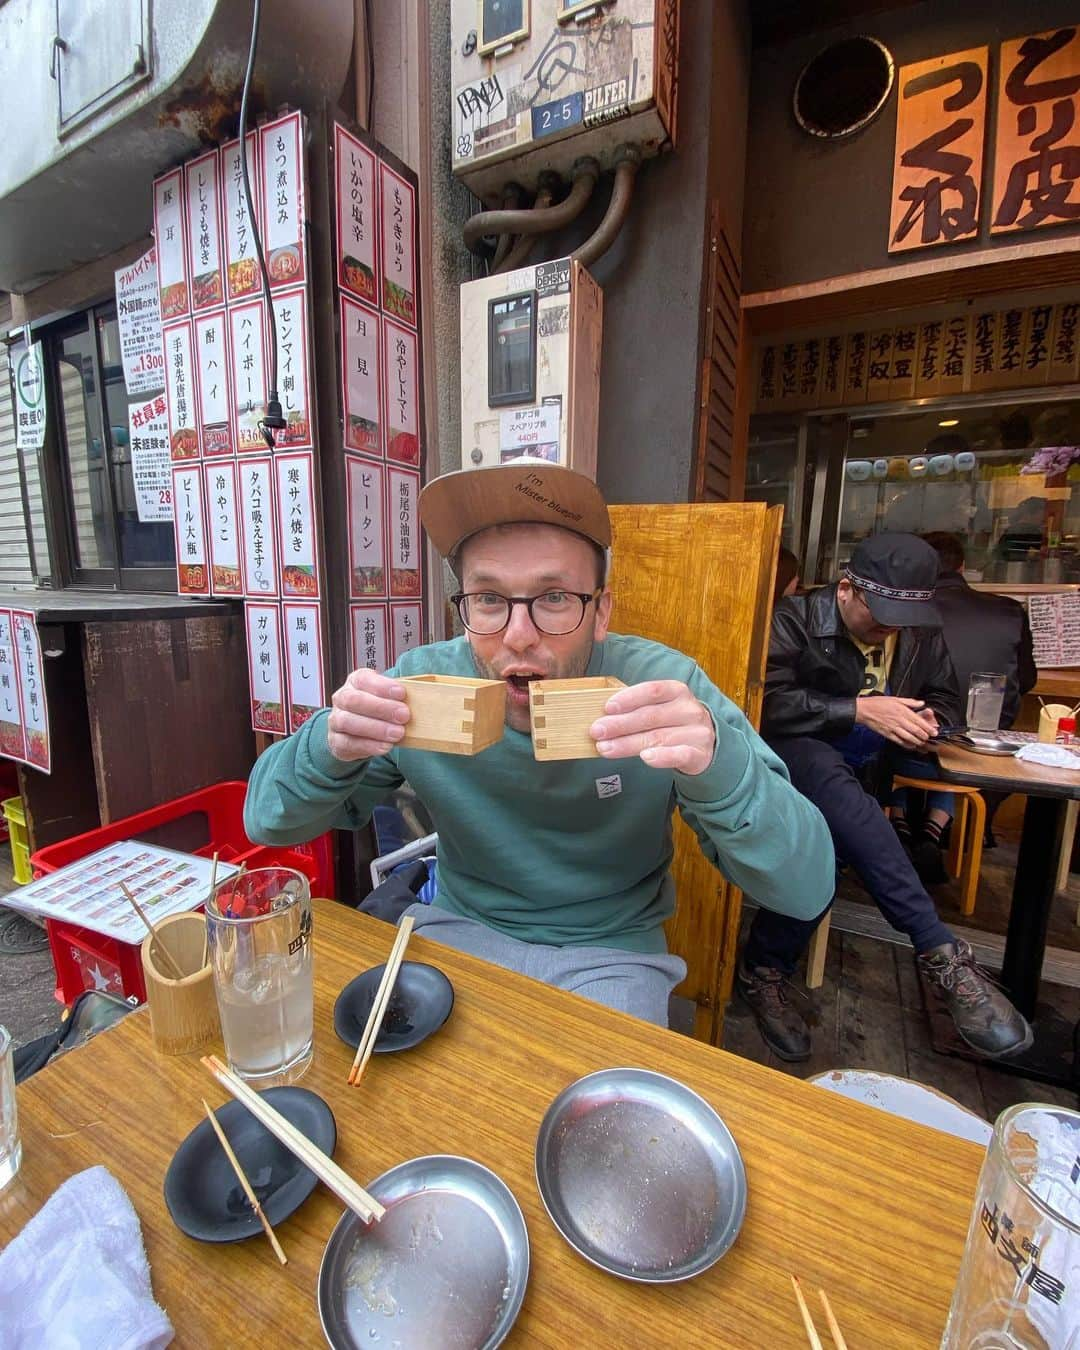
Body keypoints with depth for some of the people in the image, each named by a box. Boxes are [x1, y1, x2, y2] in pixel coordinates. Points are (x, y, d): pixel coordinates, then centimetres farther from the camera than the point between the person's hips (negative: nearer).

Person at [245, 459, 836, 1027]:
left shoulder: (664, 687, -21)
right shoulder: (424, 680, -15)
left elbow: (808, 890, -20)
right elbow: (267, 822, -9)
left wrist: (717, 761, -41)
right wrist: (329, 747, -32)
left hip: (610, 951, 0)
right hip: (459, 925, 1)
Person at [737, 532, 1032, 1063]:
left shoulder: (921, 635, 13)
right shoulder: (795, 619, -5)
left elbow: (945, 701, 24)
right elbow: (770, 703, -17)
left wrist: (927, 720, -2)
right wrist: (861, 710, -21)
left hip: (862, 775, 5)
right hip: (792, 756, -4)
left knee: (833, 837, -30)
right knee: (827, 772, -40)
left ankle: (765, 969, -14)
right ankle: (941, 953, -34)